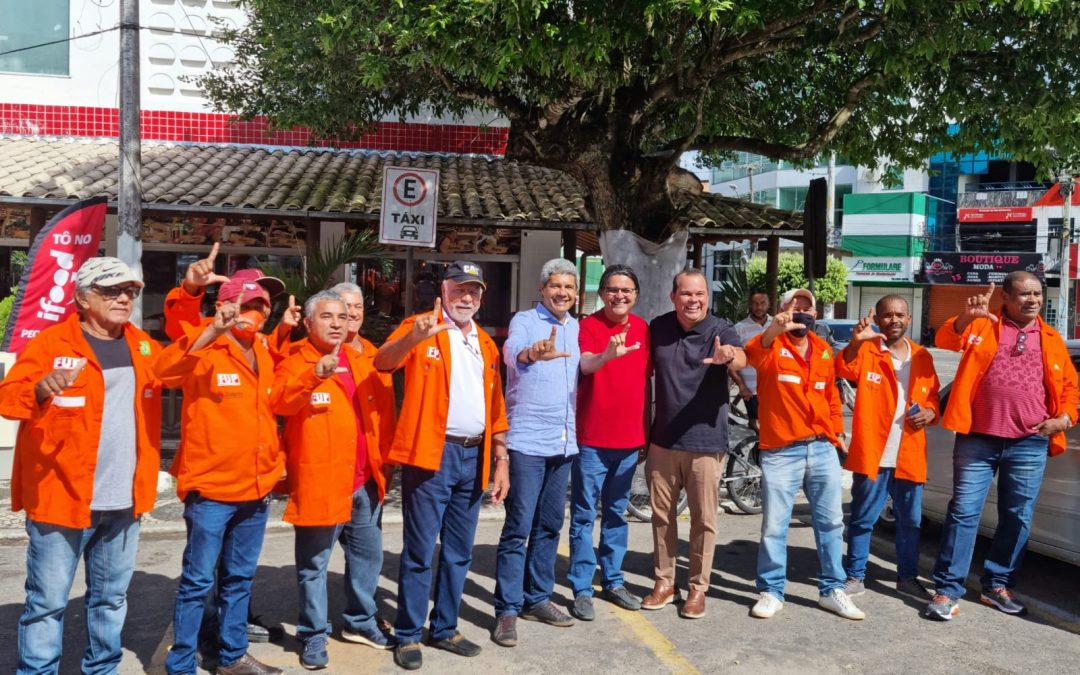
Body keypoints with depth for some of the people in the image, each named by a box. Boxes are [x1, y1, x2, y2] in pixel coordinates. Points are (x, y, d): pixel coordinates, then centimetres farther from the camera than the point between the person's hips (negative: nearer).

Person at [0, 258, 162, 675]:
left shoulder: (143, 347, 10)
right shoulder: (51, 343, -5)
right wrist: (41, 389, -35)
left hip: (123, 502, 5)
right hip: (62, 498, -5)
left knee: (111, 597, 16)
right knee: (48, 601, 2)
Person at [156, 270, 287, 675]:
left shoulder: (263, 354, 11)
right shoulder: (205, 350, -10)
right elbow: (164, 369, -30)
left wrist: (275, 461, 17)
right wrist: (213, 330, -38)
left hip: (256, 490, 7)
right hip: (211, 489, -7)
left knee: (239, 578, 17)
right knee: (198, 580, 1)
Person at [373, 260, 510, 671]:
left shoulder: (486, 344, 15)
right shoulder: (419, 328, -2)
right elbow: (383, 362, -22)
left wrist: (500, 460, 12)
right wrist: (415, 337, -42)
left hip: (474, 458, 6)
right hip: (432, 455, -5)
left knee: (459, 553, 13)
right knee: (419, 551, 0)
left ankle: (444, 629, 27)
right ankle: (408, 635, 14)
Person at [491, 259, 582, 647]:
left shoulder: (576, 328, 12)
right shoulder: (524, 320, -7)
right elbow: (511, 351, -27)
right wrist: (533, 353, -51)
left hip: (563, 441, 6)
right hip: (527, 441, -6)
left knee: (549, 525, 13)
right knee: (518, 527, -5)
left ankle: (537, 598, 25)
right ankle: (507, 610, 3)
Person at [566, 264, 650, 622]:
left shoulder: (642, 328, 7)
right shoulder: (588, 325, -8)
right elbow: (584, 365, -26)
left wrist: (647, 430, 14)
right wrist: (607, 355, -48)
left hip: (629, 438, 5)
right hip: (591, 439, -5)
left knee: (616, 514, 16)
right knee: (584, 515, 1)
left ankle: (613, 581, 27)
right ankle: (581, 589, 10)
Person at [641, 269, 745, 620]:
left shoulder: (720, 330, -10)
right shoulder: (658, 327, 1)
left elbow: (740, 357, -31)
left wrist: (729, 356, -57)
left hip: (705, 441, -3)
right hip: (662, 439, 3)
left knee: (704, 518, 5)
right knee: (662, 513, 13)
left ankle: (698, 588, 20)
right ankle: (664, 581, 28)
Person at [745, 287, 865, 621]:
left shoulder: (823, 350, 11)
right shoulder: (772, 347, -7)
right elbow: (753, 354, -32)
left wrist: (838, 431, 17)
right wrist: (774, 329, -52)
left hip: (823, 448, 5)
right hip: (780, 451, -5)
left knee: (831, 521, 12)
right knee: (774, 526, 1)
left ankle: (832, 590, 25)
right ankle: (771, 591, 16)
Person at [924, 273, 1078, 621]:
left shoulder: (1052, 339, 11)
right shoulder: (983, 326, 3)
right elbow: (945, 340, -14)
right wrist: (966, 318, -33)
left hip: (1029, 444, 3)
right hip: (978, 439, -3)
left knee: (1018, 517, 10)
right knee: (963, 512, -2)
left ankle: (997, 585, 25)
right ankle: (947, 590, 3)